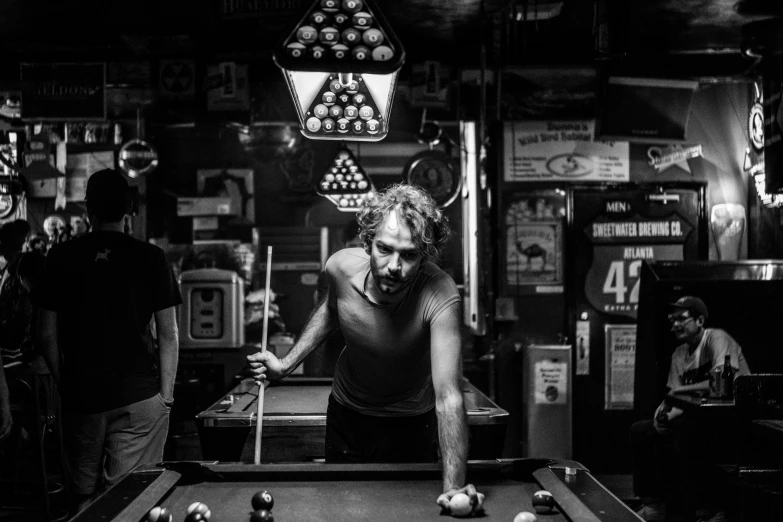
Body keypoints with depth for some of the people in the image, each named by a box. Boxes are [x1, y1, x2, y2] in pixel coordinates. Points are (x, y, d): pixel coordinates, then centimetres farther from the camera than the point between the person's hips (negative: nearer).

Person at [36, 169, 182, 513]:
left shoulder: (62, 257, 1)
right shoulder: (151, 258, -3)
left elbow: (48, 334, 3)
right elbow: (168, 333, -2)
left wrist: (64, 385, 14)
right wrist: (167, 393, 5)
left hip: (81, 394, 2)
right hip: (139, 394, -2)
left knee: (85, 496, 12)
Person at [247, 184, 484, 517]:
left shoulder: (440, 298, -36)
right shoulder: (340, 267, -23)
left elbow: (448, 397, -43)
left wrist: (454, 486, -54)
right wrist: (286, 364, -5)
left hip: (409, 426, -3)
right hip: (345, 415, 4)